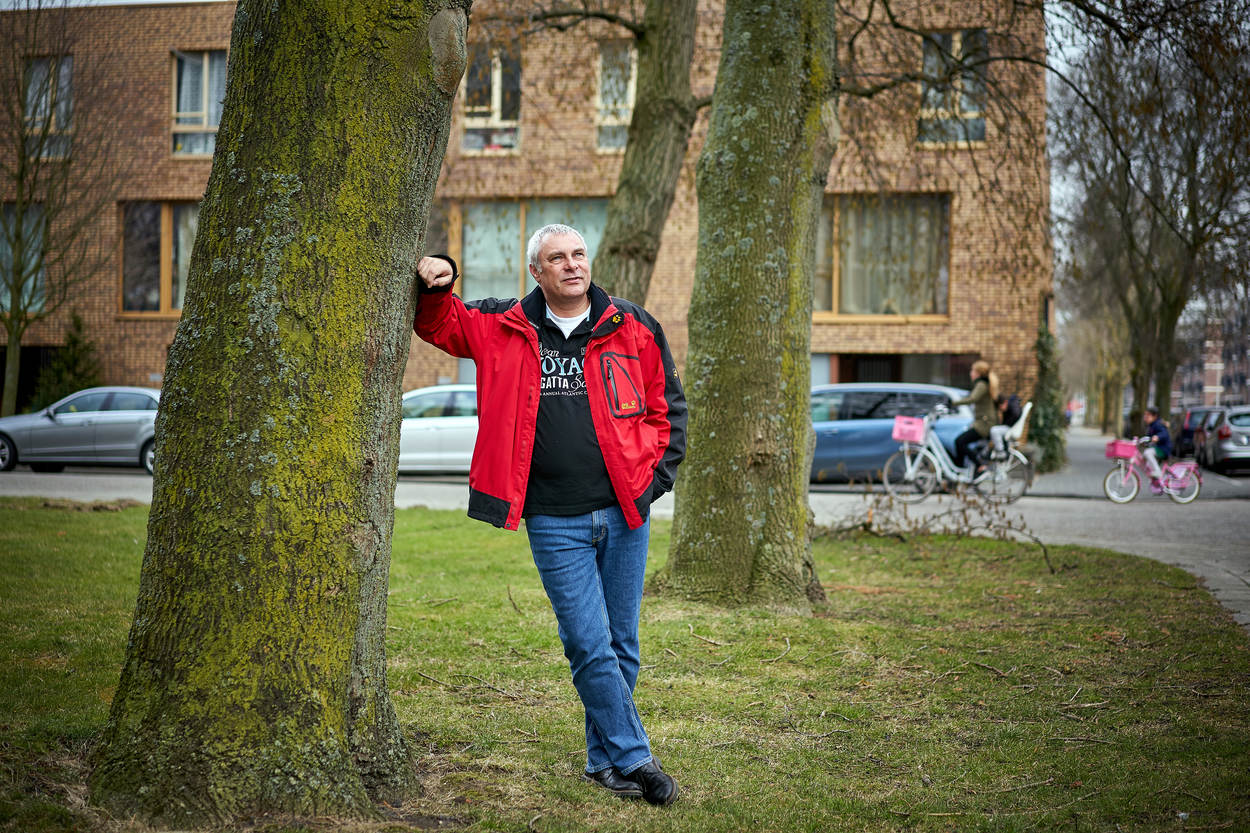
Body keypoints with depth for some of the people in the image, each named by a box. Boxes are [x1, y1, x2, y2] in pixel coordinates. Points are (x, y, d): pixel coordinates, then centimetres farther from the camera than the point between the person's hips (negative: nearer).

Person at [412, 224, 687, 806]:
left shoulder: (634, 330, 6)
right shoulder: (504, 329, 4)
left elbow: (667, 406, 14)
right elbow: (435, 323, 16)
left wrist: (658, 476, 4)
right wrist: (435, 284, -6)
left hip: (624, 514, 2)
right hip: (554, 523, -2)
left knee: (620, 643, 9)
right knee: (591, 647, -7)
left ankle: (604, 759, 23)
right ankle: (634, 759, 3)